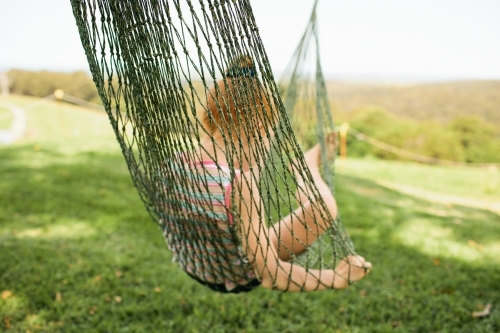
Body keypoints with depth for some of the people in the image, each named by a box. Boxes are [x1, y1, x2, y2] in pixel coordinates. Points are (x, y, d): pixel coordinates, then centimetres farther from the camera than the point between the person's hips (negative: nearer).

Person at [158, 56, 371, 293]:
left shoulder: (172, 165, -17)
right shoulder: (240, 185, -37)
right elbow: (269, 276, -31)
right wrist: (337, 279, -18)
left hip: (194, 269, 6)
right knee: (324, 208, -1)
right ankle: (307, 166, 32)